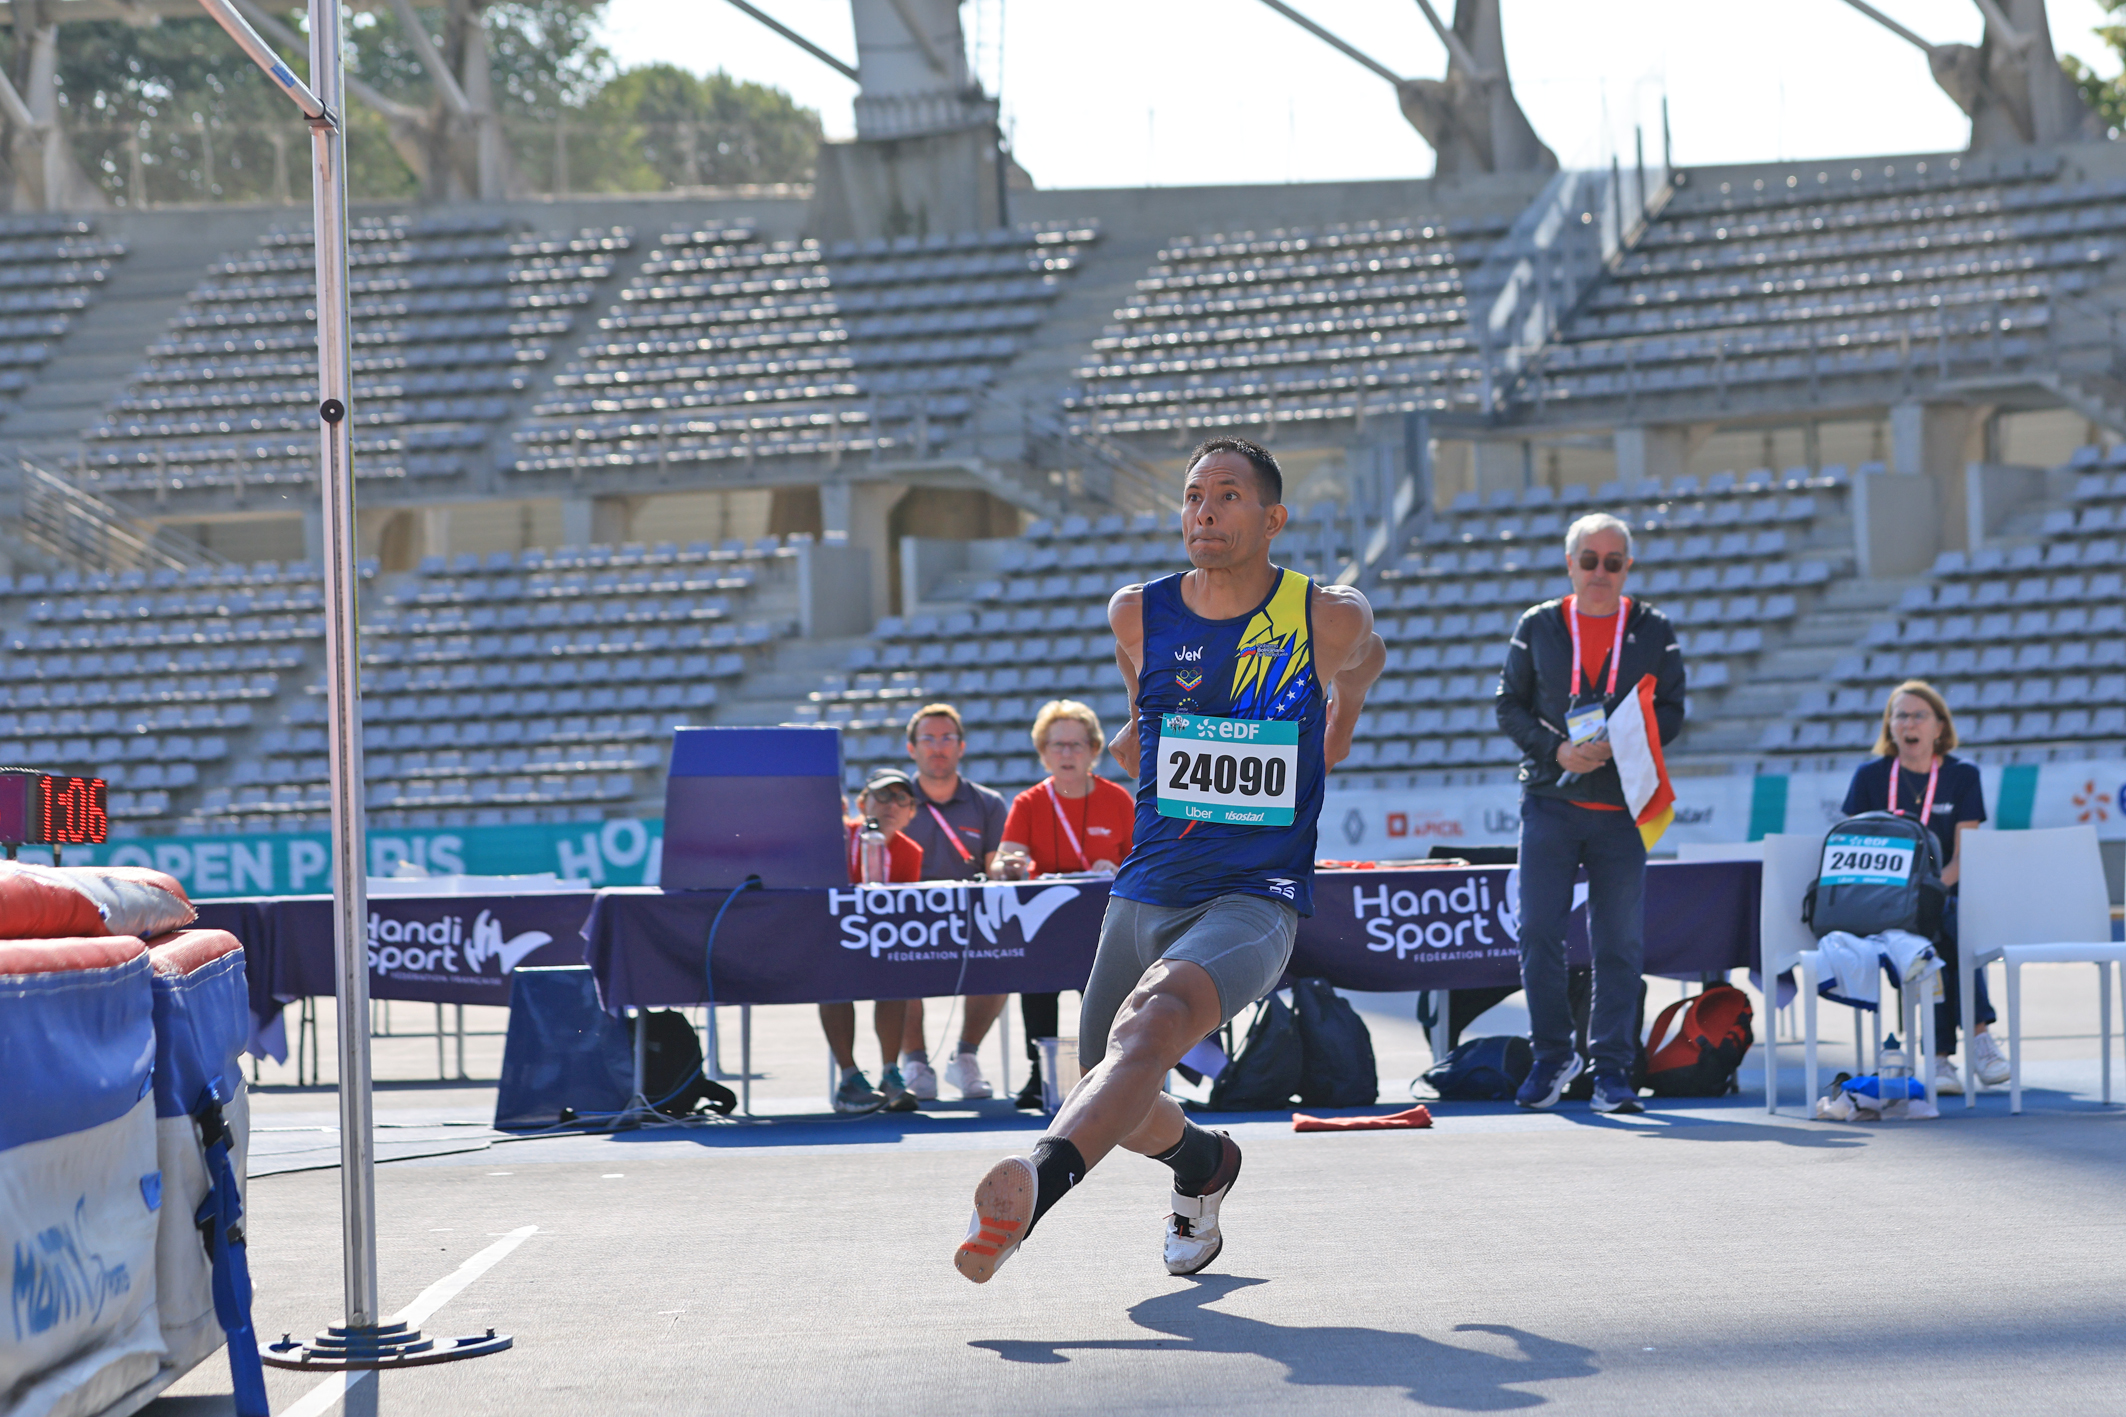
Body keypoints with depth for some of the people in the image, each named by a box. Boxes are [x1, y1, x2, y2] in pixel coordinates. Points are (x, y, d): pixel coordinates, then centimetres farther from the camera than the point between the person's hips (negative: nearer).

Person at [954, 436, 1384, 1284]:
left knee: (1153, 1016, -34)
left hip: (1255, 897, -5)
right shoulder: (1137, 617, 3)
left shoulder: (1330, 619, -4)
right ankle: (1202, 1164, 48)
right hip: (1147, 891, 5)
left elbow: (1361, 666, 21)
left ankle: (1041, 1182, -56)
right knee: (1118, 1105, 12)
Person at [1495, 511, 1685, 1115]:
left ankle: (1611, 1068, 6)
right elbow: (1510, 705, 8)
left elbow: (1671, 710, 6)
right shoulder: (1537, 627, 7)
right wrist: (1556, 749, -9)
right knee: (1538, 932, -5)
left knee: (1620, 944, -1)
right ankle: (1553, 1056, 10)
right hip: (1550, 800, 0)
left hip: (1622, 808, 0)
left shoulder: (1653, 631, 7)